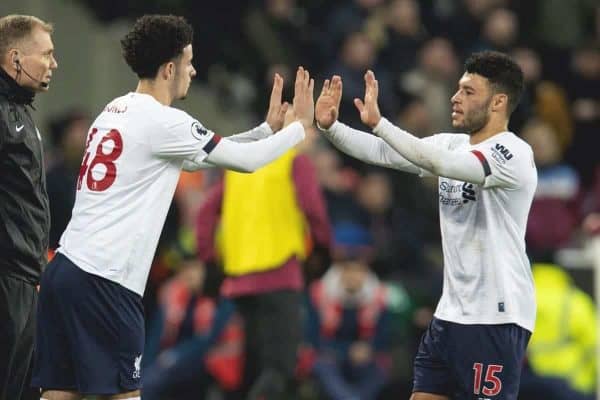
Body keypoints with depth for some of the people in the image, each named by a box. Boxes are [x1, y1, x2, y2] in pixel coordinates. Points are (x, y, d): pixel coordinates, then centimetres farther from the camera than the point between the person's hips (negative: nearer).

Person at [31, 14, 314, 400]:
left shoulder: (117, 111, 18)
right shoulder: (161, 122, -9)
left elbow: (196, 159, 29)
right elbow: (247, 160, -3)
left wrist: (267, 128, 28)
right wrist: (300, 125, 13)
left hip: (66, 267, 8)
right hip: (103, 280, -8)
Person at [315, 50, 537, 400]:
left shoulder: (513, 154, -15)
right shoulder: (452, 145, 11)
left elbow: (442, 163, -29)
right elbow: (381, 152, 6)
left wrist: (378, 123, -32)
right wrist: (331, 126, -10)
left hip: (497, 318, -9)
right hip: (451, 314, 9)